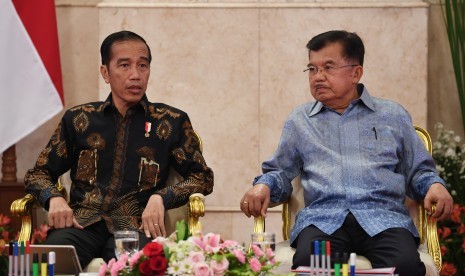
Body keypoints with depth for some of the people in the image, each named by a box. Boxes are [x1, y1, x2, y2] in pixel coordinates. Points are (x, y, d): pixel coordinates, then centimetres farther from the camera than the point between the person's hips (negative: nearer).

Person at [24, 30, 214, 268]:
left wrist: (161, 197, -6)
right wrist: (54, 198, -4)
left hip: (134, 225, -1)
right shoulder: (79, 119, 16)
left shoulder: (172, 122, 14)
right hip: (83, 222, 1)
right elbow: (37, 174, 20)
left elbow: (203, 177, 14)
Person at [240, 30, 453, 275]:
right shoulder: (299, 120, 24)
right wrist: (263, 186, 5)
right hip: (322, 217, 0)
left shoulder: (393, 116, 21)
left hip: (382, 217, 0)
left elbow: (418, 171, 23)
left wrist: (435, 185, 1)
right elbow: (280, 173, 28)